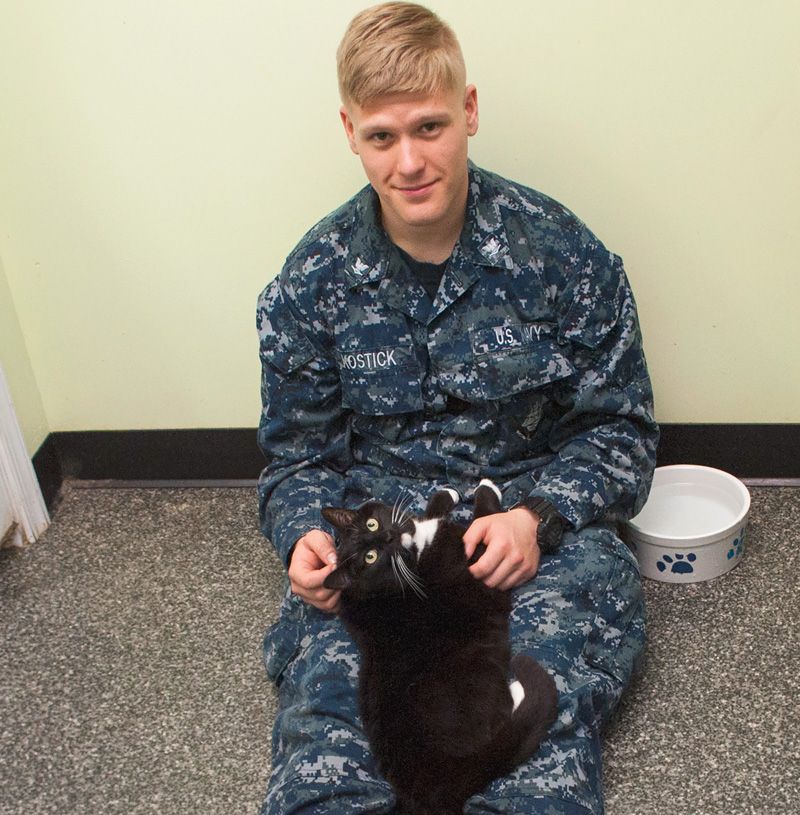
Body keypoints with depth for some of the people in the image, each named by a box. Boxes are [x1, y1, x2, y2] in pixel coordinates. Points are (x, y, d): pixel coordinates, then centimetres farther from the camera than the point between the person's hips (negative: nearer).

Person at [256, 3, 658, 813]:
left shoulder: (562, 253, -3)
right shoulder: (312, 281, 2)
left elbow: (620, 430, 3)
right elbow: (299, 455, 11)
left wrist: (535, 517, -15)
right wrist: (307, 538, -10)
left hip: (541, 532, 0)